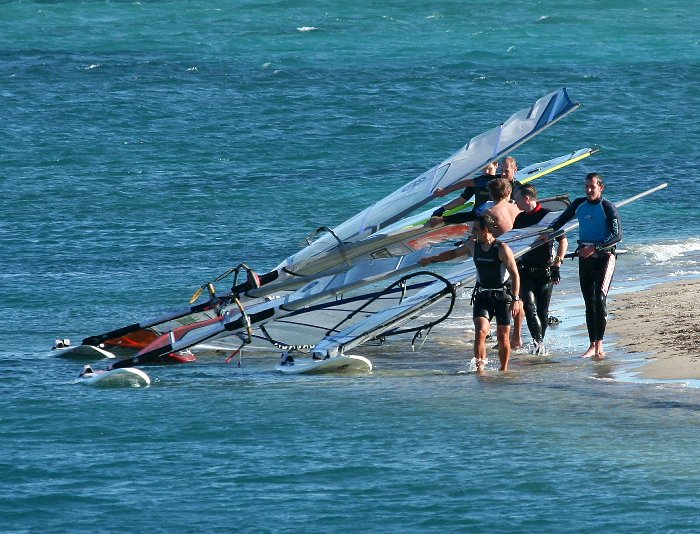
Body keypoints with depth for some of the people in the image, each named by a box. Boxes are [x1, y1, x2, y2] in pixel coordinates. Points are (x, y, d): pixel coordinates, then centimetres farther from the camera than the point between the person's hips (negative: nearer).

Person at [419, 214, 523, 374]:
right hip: (482, 295, 4)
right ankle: (480, 368, -20)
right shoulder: (473, 246, 4)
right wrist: (431, 259, 26)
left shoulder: (502, 249, -13)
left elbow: (515, 275, -13)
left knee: (503, 338, 2)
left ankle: (504, 371, 17)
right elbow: (454, 253, 23)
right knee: (480, 332, -16)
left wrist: (515, 299, -19)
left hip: (502, 296, -4)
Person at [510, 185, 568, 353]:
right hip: (525, 269, 4)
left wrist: (556, 265, -12)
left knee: (542, 310, 2)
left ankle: (539, 343, 14)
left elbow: (563, 241, -6)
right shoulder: (520, 218, 11)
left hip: (545, 270, -4)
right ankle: (538, 343, -18)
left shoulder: (547, 215, -6)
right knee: (530, 307, -12)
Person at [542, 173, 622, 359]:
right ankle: (592, 346, 10)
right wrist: (550, 231, 6)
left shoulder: (608, 208, -9)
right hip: (585, 257, 6)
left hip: (604, 256, -6)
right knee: (589, 302, 6)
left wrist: (594, 248, -22)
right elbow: (563, 218, 24)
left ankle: (599, 345, -17)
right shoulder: (579, 204, 8)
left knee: (600, 299, -16)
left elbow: (617, 235, -16)